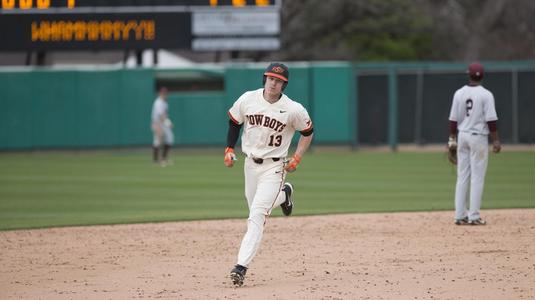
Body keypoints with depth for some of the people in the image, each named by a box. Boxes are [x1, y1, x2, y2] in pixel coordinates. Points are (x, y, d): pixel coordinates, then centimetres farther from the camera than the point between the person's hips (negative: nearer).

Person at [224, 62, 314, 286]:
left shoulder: (293, 109, -13)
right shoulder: (247, 99, -5)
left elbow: (308, 132, 3)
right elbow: (234, 122, 11)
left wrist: (296, 159, -4)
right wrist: (229, 149, 3)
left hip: (274, 167, -5)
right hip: (251, 164, 5)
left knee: (257, 215, -16)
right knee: (256, 207, 19)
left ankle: (242, 266, -19)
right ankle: (283, 194, 51)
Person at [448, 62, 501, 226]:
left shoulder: (459, 93, 2)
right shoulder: (486, 95, -11)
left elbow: (453, 119, 4)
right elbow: (491, 120, -13)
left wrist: (452, 140, 12)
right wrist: (496, 141, -7)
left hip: (462, 137, 5)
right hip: (478, 138, -5)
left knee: (462, 177, 10)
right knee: (477, 178, -1)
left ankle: (460, 215, 9)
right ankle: (474, 216, -3)